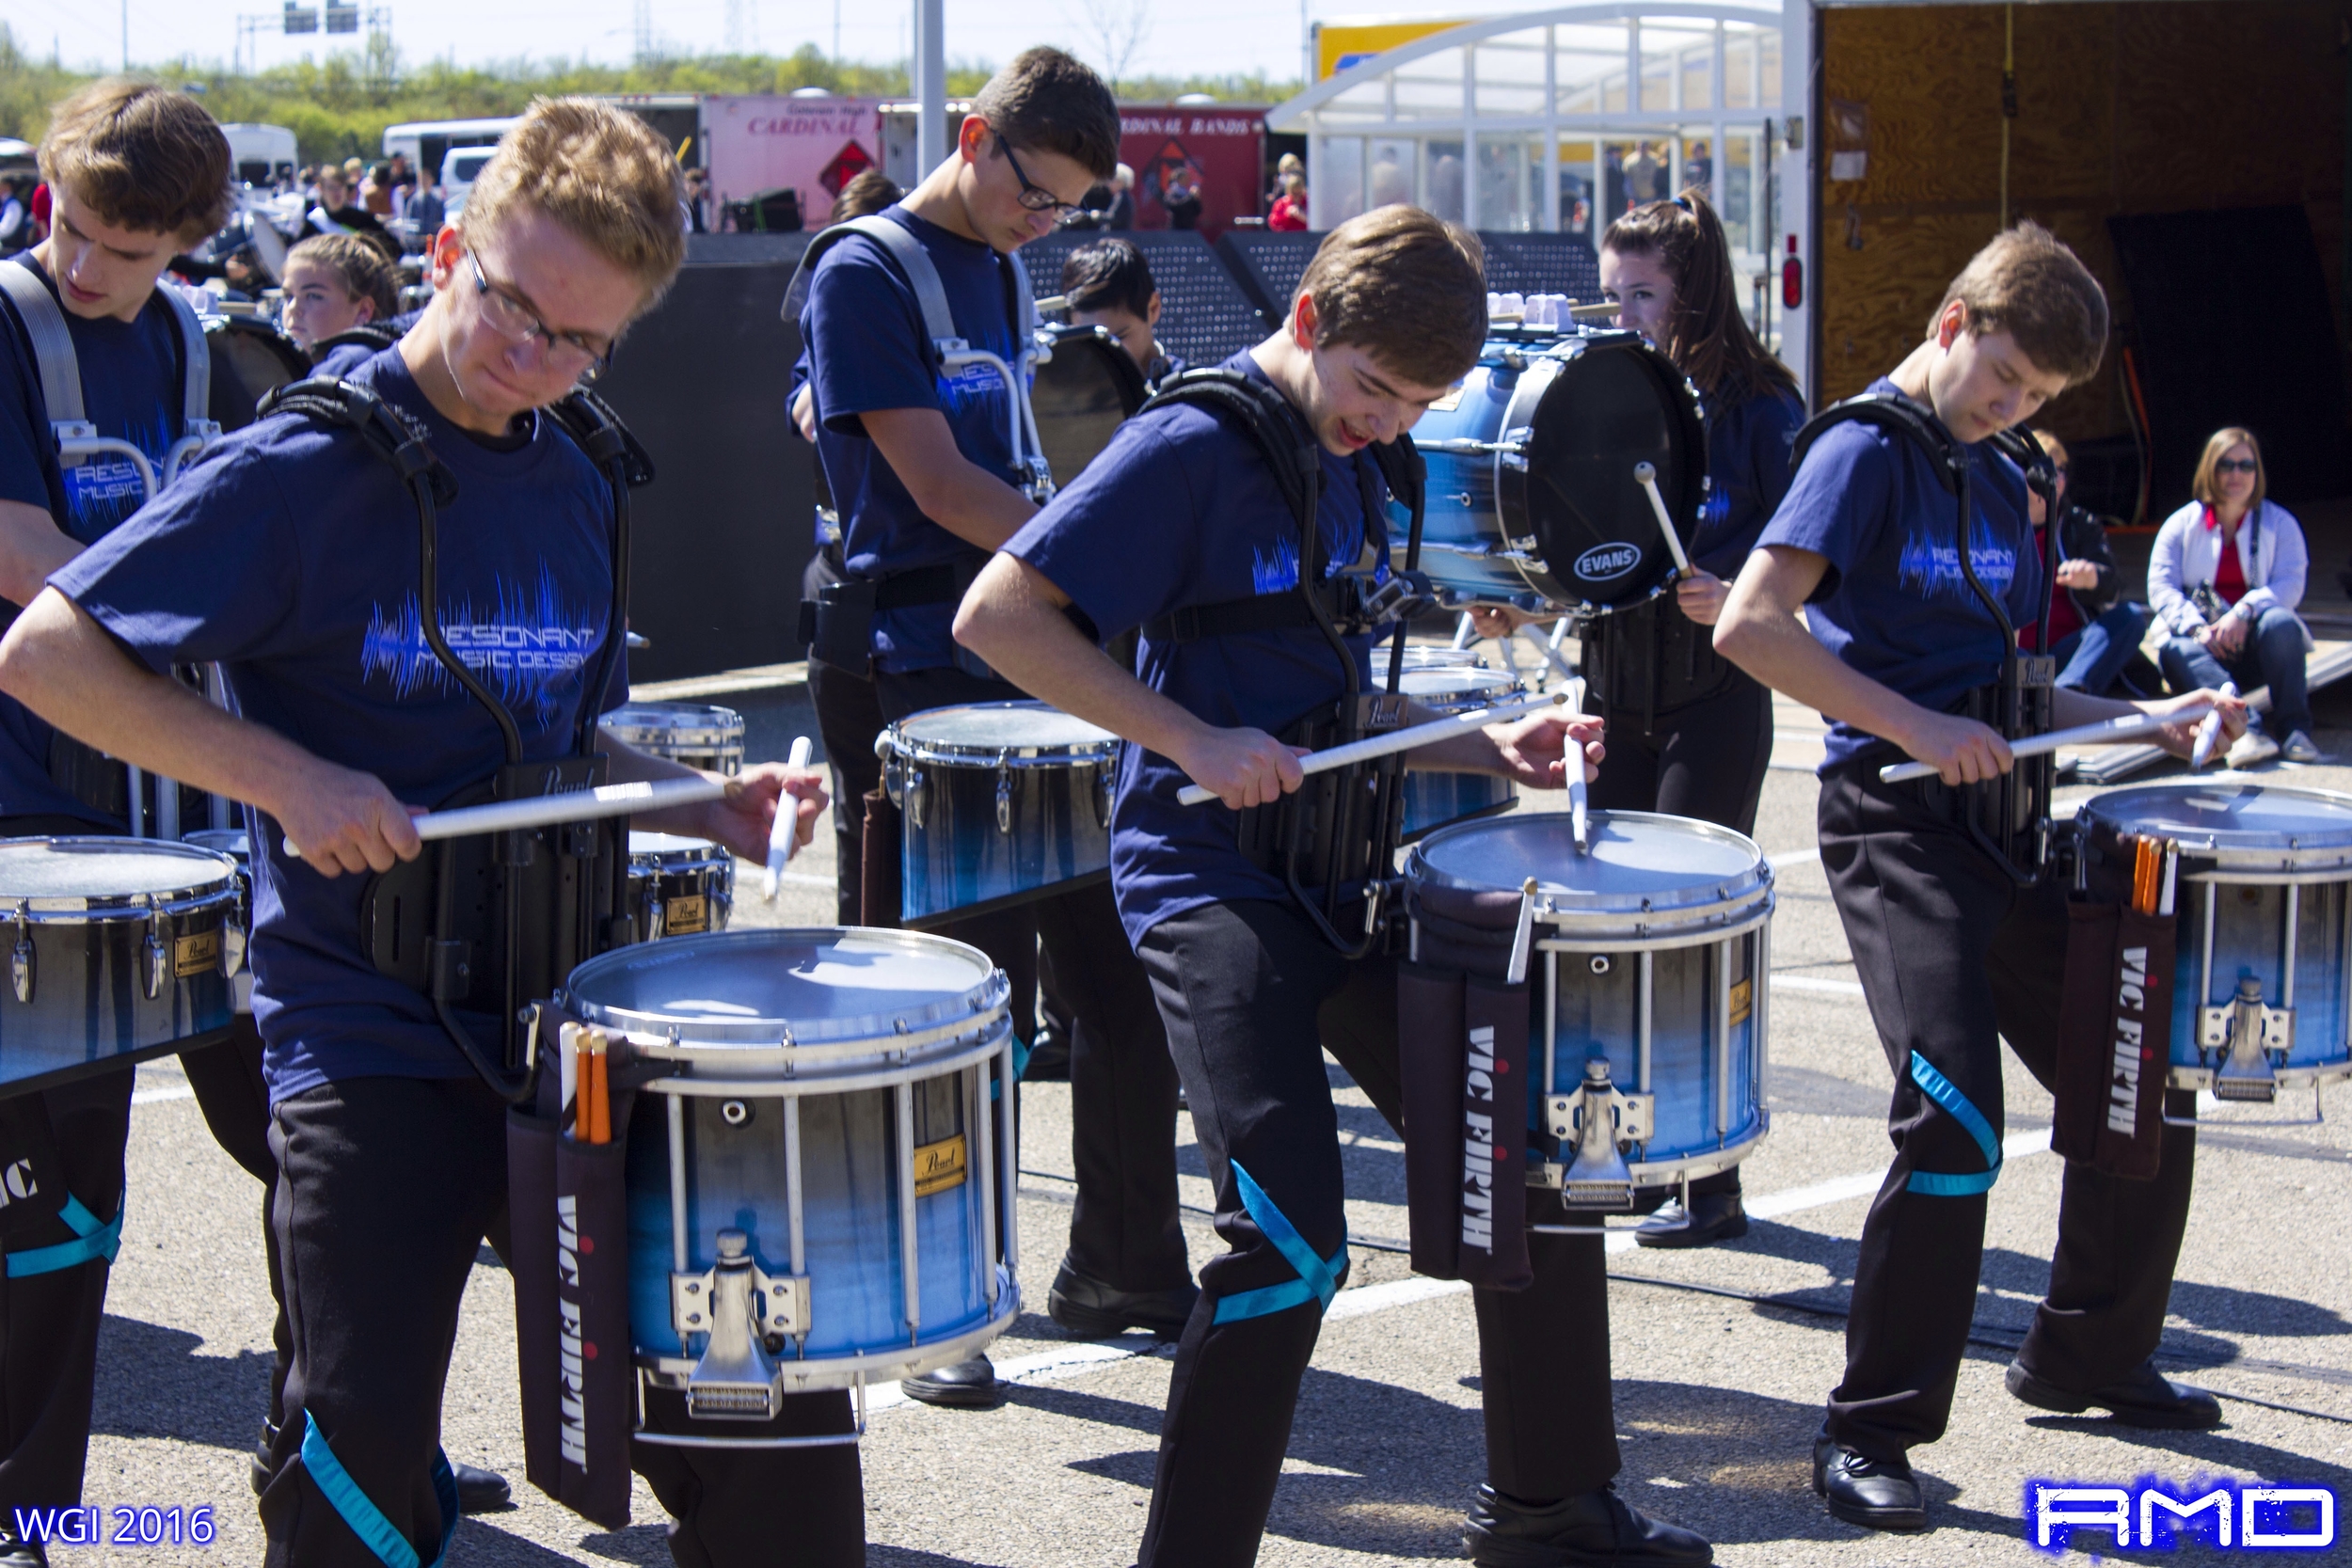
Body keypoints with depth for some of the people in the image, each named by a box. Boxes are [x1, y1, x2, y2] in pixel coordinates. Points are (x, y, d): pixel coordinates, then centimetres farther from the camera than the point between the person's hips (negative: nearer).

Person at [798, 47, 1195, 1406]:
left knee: (1127, 980, 9)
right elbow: (940, 490, -16)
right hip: (932, 685, -8)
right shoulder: (866, 274, -9)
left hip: (1042, 665, 8)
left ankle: (1124, 1271, 23)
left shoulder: (999, 271, 16)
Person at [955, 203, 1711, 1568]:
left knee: (1533, 1158, 10)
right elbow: (997, 616, -17)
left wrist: (1481, 750, 5)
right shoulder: (1192, 447, -11)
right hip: (1213, 882, -8)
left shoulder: (1356, 462, 13)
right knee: (1292, 1237, -19)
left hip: (1348, 870, 8)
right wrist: (1195, 741, -22)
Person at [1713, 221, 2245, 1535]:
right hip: (1897, 822, -8)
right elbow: (1750, 627, -19)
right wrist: (1915, 726, -22)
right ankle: (1872, 1432, -6)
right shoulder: (1869, 452, -7)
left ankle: (2089, 1358, 30)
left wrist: (2145, 723, 10)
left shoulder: (2003, 485, 17)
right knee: (1956, 1120, -19)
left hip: (2001, 819, 8)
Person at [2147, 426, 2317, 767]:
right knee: (2176, 650, -33)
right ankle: (2247, 727, -54)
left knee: (2279, 622, -33)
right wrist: (2198, 629, -21)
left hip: (2256, 644, 0)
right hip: (2203, 643, 0)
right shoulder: (2181, 524, 11)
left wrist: (2243, 613, -24)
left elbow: (2291, 584, -5)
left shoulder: (2279, 522, 10)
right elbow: (2160, 588, -2)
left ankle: (2295, 728, -37)